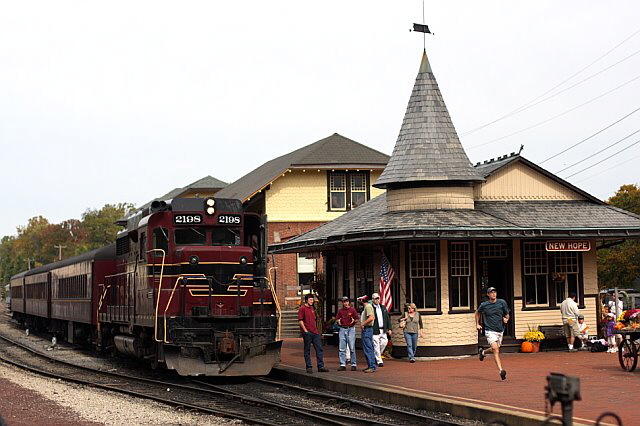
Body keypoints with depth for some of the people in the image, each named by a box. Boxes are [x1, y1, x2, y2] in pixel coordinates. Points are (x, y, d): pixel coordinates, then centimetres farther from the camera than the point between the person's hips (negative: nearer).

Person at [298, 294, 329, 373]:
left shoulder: (312, 309, 19)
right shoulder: (302, 309, -5)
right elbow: (300, 320, -11)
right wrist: (305, 330, -17)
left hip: (315, 332, 7)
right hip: (307, 333, -7)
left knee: (319, 349, 3)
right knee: (307, 350, 1)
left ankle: (321, 366, 5)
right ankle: (309, 367, 6)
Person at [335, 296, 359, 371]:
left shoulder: (352, 309, 3)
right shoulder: (340, 311, 13)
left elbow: (357, 319, 4)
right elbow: (337, 319, 16)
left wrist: (354, 320, -16)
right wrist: (338, 321, -6)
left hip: (351, 329, -4)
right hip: (342, 329, 4)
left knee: (352, 348, -5)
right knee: (342, 348, 2)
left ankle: (353, 365, 1)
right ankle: (343, 365, 6)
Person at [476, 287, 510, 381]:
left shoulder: (502, 303, 0)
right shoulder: (484, 305, -3)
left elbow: (507, 314, 13)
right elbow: (477, 313, 18)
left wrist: (506, 319, -9)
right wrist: (477, 324, 12)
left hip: (500, 330, 4)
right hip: (490, 331, -4)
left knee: (495, 350, 17)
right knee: (495, 349, -20)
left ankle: (483, 352, 49)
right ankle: (501, 370, -26)